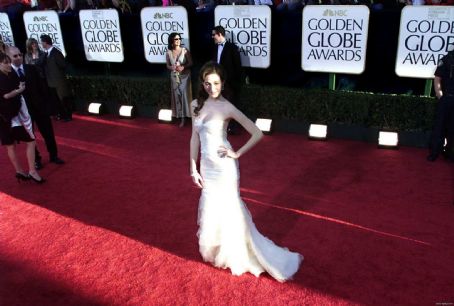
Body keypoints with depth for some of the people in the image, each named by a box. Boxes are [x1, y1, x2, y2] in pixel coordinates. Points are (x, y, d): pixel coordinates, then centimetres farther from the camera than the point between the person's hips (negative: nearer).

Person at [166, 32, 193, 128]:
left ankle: (186, 116, 5)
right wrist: (173, 67, -14)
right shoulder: (168, 53, -1)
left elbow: (190, 63, -4)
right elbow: (168, 66, 7)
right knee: (177, 96, 4)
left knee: (185, 95, -4)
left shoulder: (185, 50, -8)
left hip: (185, 76, -2)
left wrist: (183, 67, -21)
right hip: (174, 77, 3)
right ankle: (181, 118, 11)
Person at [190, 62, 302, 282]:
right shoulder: (196, 105, 1)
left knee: (229, 210, 5)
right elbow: (195, 137, 7)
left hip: (224, 167, -6)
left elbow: (257, 133, -17)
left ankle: (236, 256, 24)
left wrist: (238, 153, -12)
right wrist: (193, 168, 6)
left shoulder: (227, 108, -16)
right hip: (207, 166, 6)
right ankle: (217, 250, 41)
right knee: (212, 209, 19)